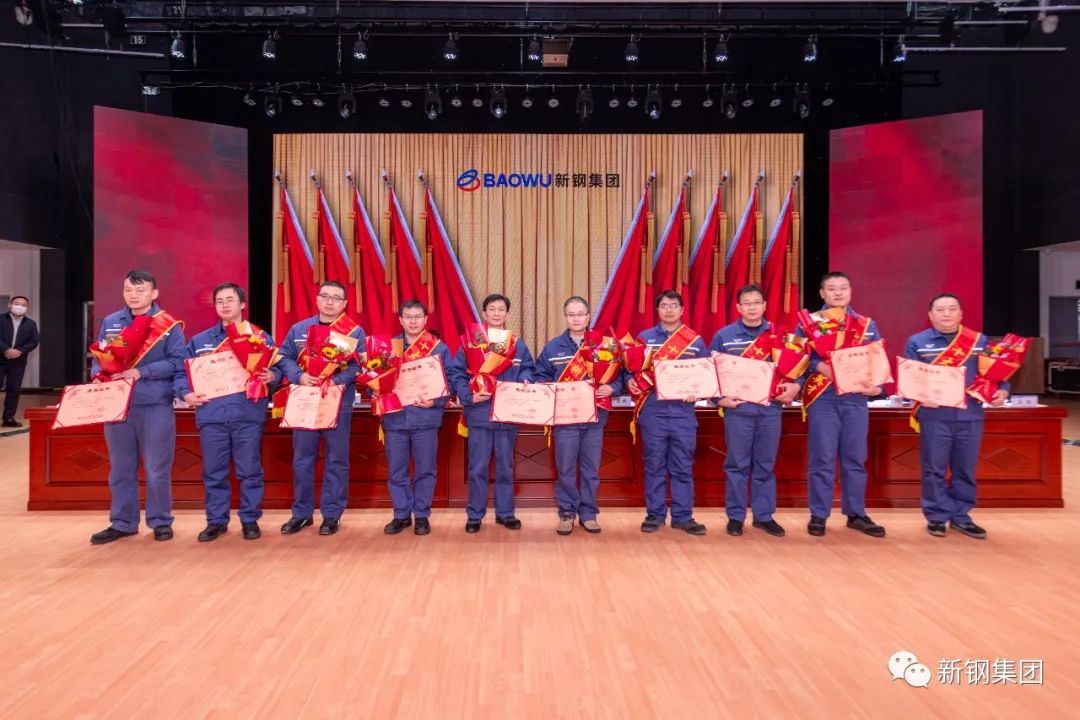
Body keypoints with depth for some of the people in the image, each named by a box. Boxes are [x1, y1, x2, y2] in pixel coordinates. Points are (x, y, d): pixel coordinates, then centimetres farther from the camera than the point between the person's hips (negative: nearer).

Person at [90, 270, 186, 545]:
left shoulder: (169, 325, -2)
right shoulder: (110, 323, 10)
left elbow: (177, 362, -10)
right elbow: (99, 357, 12)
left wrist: (141, 372, -18)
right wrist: (98, 376, -9)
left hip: (156, 406, -4)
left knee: (157, 469, 4)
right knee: (120, 468, 12)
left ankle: (161, 521, 17)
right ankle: (122, 522, 23)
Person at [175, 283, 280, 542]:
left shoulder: (261, 337, 7)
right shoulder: (199, 340, 12)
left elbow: (276, 369, 4)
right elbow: (182, 372, 11)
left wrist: (271, 376, -18)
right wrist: (186, 394, -7)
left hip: (248, 415, -2)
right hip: (211, 415, 2)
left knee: (250, 470, 4)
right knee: (214, 472, 8)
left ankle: (250, 520, 16)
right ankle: (216, 521, 20)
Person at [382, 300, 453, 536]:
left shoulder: (439, 348, 2)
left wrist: (435, 401, -17)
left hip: (425, 418, -2)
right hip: (394, 417, 2)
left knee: (424, 470, 6)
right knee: (397, 471, 8)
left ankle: (422, 515, 19)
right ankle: (401, 515, 22)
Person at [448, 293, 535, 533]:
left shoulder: (518, 345, 6)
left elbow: (528, 368, 12)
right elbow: (456, 374, -4)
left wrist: (525, 380, -11)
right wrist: (469, 396, -17)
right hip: (479, 414, -2)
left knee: (505, 466, 12)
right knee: (477, 468, 4)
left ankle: (505, 512, 24)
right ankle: (474, 514, 16)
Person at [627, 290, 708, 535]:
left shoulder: (696, 341, 8)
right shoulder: (644, 338, 7)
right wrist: (630, 382, -14)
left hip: (683, 411, 1)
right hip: (652, 411, 0)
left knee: (683, 467, 5)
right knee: (654, 465, 6)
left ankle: (683, 516, 15)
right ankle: (654, 515, 16)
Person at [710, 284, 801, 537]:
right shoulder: (724, 335, 2)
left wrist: (796, 386, -7)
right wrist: (720, 398, -9)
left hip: (770, 408, 2)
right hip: (737, 408, -2)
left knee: (765, 465, 9)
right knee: (737, 464, 3)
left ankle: (764, 516, 20)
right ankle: (735, 516, 13)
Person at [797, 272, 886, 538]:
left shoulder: (868, 325, 11)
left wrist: (877, 386, -9)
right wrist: (820, 366, -20)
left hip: (856, 399, 3)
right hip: (823, 399, -3)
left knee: (855, 458, 9)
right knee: (822, 458, 1)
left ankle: (856, 514, 20)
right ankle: (819, 515, 10)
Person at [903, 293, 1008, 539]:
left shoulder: (980, 341, 9)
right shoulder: (917, 342, 1)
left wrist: (1002, 390, -8)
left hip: (970, 416, 3)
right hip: (934, 417, -3)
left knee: (966, 470, 10)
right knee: (934, 469, 3)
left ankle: (961, 516, 23)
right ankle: (936, 516, 16)